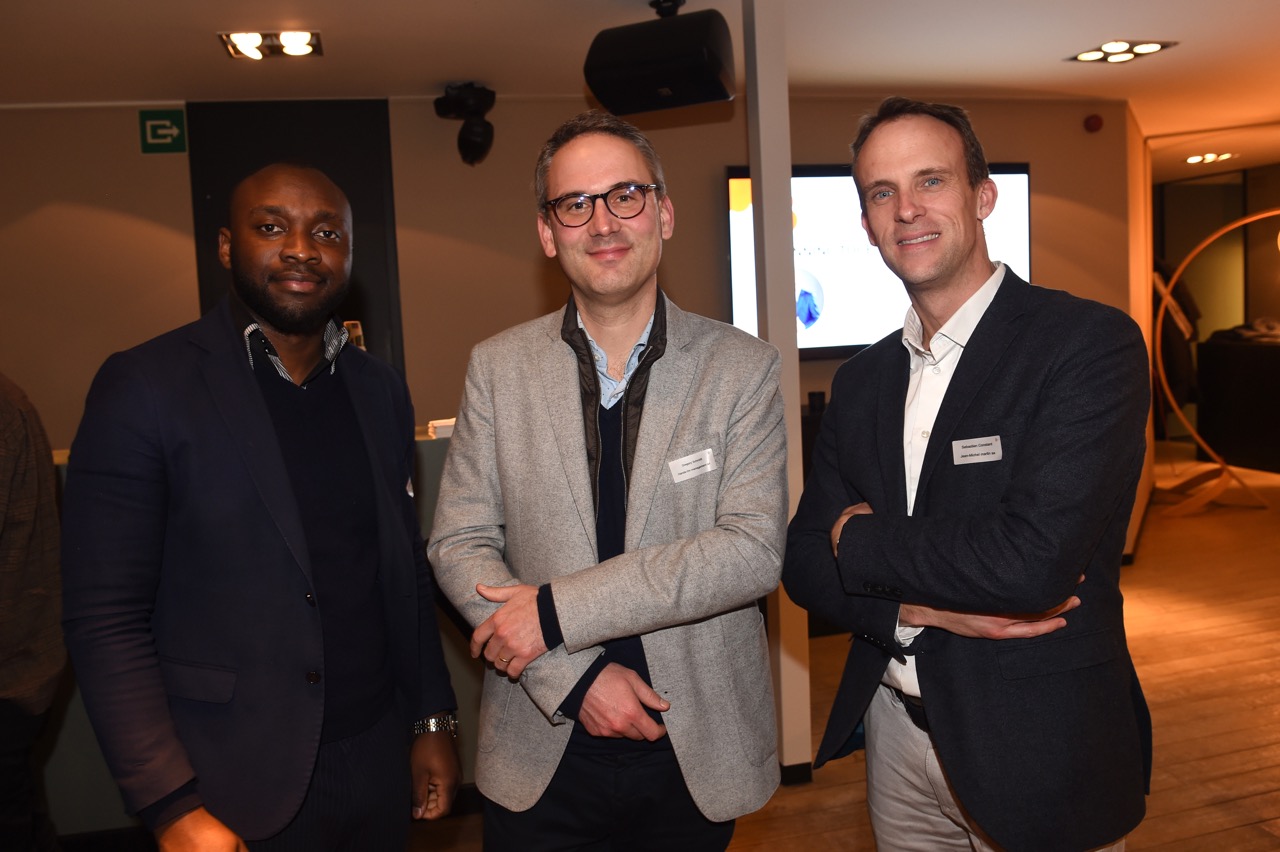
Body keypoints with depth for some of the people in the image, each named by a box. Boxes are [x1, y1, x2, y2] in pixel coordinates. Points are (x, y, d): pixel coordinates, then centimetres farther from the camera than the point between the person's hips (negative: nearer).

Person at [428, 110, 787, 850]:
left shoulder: (742, 367, -6)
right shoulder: (498, 367, -1)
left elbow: (755, 551, -14)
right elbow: (459, 546, -2)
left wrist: (558, 611, -18)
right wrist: (574, 677, -13)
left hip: (697, 754, 0)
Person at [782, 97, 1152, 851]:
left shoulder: (1091, 343, -16)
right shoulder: (862, 379, 3)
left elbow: (1033, 559, -27)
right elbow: (805, 561, 2)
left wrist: (862, 539, -12)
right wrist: (919, 608, -17)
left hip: (1039, 751, -5)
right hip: (896, 736, 5)